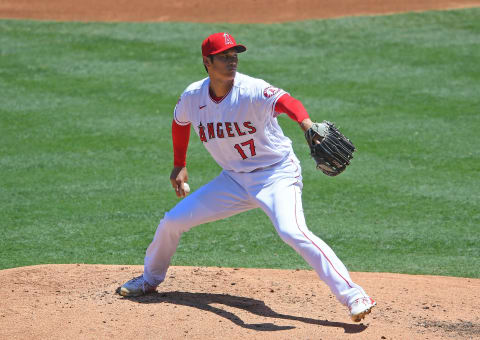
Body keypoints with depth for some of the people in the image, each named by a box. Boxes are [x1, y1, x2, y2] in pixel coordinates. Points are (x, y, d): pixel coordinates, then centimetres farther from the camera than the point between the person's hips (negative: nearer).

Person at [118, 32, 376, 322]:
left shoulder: (252, 91, -23)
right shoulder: (193, 97, -6)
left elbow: (286, 102, -44)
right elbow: (180, 122, 18)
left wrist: (307, 125, -64)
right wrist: (179, 165, 19)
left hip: (277, 176, -6)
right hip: (234, 179, 6)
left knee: (292, 231, -30)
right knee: (172, 221, 6)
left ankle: (352, 295, -30)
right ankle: (151, 278, 34)